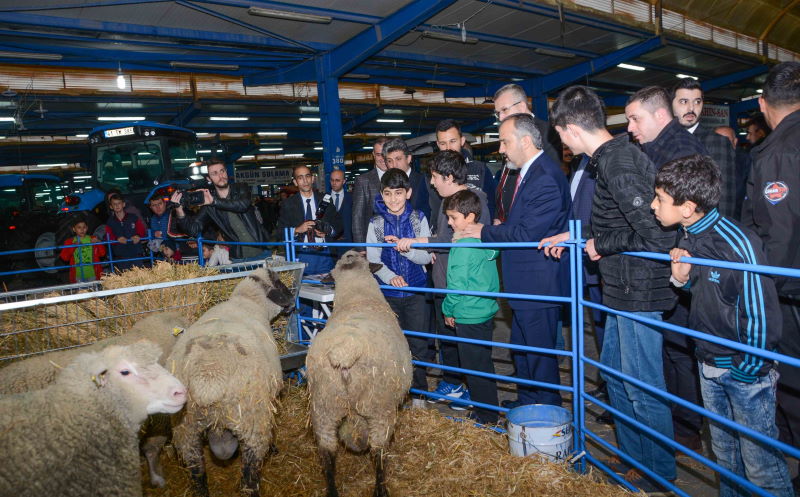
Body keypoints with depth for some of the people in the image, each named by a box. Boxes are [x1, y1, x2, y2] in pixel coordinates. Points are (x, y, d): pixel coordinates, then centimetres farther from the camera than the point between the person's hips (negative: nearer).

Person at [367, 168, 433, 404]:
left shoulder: (419, 219, -3)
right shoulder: (376, 223, -2)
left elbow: (426, 256, -6)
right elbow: (373, 260, -5)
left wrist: (404, 247, -25)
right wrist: (391, 277, -23)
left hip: (416, 290, 0)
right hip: (388, 292, 1)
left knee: (418, 343, 5)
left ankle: (418, 390, 23)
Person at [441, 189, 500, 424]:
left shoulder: (463, 246, -20)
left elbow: (457, 284, -18)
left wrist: (448, 310, -4)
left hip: (469, 317, -9)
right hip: (487, 311, 9)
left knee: (475, 369, 4)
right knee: (484, 364, 20)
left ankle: (486, 417, 16)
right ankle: (488, 409, 33)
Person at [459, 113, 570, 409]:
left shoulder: (546, 178, -21)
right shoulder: (527, 173, 11)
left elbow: (526, 233, -24)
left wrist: (485, 232, -13)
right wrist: (496, 230, 2)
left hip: (539, 282, -10)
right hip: (525, 283, 11)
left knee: (539, 349, 5)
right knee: (522, 347, 22)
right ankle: (526, 401, 40)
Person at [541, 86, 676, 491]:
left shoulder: (617, 164, -22)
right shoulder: (616, 154, 9)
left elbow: (657, 236, -28)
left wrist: (603, 243, -15)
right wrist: (573, 236, 21)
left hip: (638, 293, -10)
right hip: (624, 290, 10)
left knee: (643, 387, 7)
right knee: (615, 375, 20)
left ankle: (659, 470, 28)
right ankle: (633, 454, 38)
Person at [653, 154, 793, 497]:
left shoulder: (739, 245, -25)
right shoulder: (687, 237, -2)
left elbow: (762, 319, -21)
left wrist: (747, 372, -12)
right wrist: (681, 278, -9)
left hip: (744, 371, -7)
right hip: (709, 366, 7)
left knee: (761, 466, 7)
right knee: (725, 456, 23)